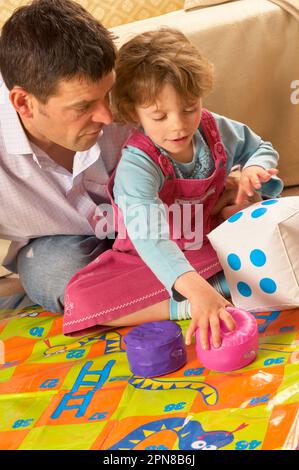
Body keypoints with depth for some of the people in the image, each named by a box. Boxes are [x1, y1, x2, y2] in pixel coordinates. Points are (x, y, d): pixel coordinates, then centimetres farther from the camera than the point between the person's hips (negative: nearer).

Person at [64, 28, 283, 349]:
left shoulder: (216, 130, -10)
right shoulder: (136, 165, -29)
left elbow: (261, 148, 13)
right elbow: (147, 234, -46)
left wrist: (255, 168, -13)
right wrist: (195, 289, -61)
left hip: (210, 243, 4)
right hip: (147, 261, -4)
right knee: (79, 299, -30)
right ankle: (183, 308, -32)